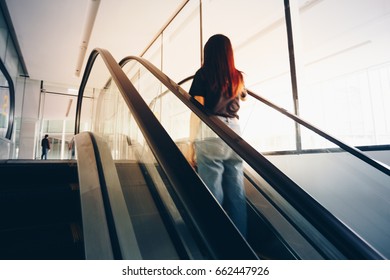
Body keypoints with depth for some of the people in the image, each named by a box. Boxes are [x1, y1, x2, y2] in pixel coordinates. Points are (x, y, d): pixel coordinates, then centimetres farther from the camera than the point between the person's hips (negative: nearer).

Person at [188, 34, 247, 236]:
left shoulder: (203, 74, 4)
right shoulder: (238, 77, 17)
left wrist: (192, 143, -2)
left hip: (210, 136, -5)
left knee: (213, 195, 0)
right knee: (236, 194, 10)